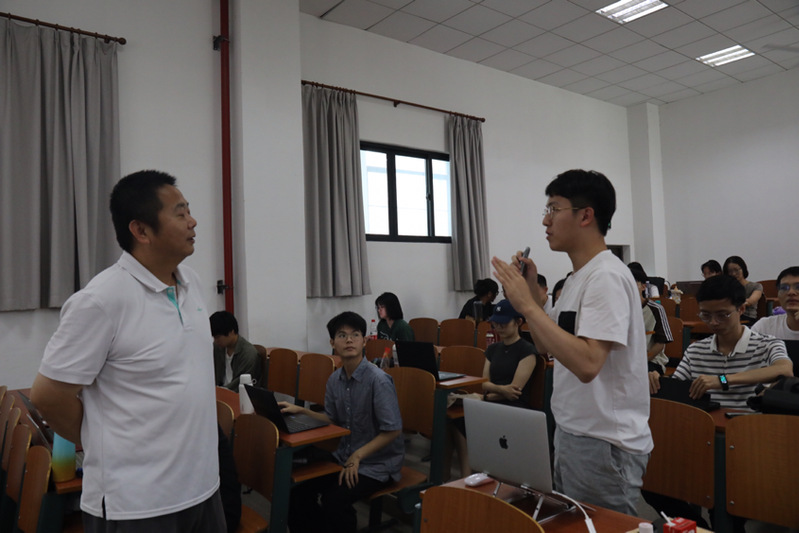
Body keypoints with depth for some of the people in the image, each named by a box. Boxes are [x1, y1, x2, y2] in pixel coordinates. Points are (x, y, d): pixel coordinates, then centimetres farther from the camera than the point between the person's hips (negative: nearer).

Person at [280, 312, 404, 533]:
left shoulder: (378, 380, -20)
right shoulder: (335, 380, 2)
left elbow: (393, 430, -20)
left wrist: (357, 456, -20)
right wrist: (300, 411, 1)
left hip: (377, 463, -6)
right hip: (344, 456, 6)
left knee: (334, 500, -25)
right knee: (298, 490, -8)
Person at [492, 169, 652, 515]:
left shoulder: (606, 277, -20)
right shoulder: (577, 277, 9)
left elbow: (587, 364, -32)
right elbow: (546, 346, 15)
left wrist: (527, 304, -28)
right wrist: (530, 290, 3)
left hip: (605, 445, -10)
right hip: (570, 434, 10)